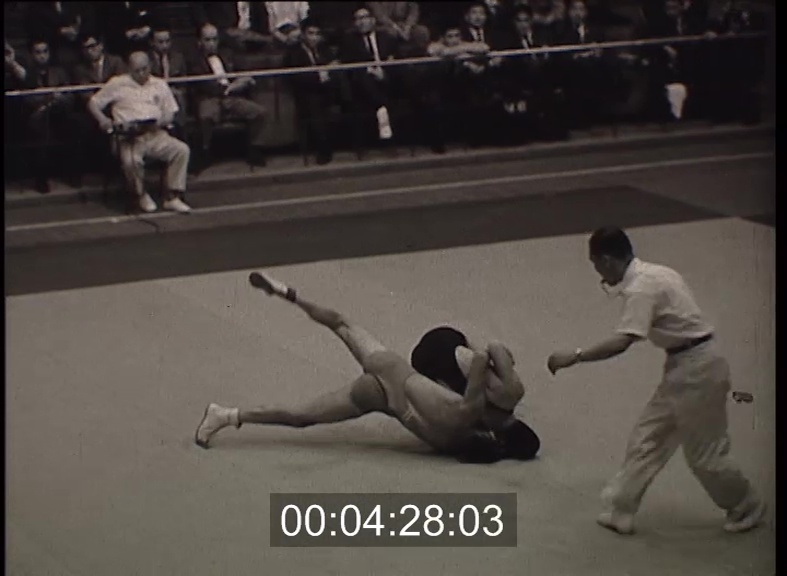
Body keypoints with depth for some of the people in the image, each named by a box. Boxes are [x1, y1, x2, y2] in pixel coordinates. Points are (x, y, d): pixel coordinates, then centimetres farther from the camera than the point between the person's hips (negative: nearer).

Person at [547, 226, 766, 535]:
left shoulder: (642, 288, -22)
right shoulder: (652, 274, 7)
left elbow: (621, 342, -33)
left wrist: (574, 356, -30)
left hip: (696, 370, -10)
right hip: (684, 368, 10)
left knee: (704, 453, 5)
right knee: (646, 439, 11)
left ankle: (747, 508, 26)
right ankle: (620, 511, 17)